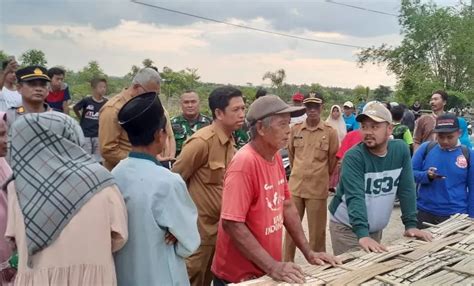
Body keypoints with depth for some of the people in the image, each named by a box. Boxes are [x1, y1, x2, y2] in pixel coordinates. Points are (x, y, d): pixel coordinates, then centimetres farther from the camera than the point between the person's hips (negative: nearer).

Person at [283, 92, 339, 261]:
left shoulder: (330, 132, -5)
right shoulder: (295, 129, 2)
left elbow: (333, 160, 4)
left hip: (318, 189, -3)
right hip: (295, 186, 3)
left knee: (317, 232, 5)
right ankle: (287, 264, 28)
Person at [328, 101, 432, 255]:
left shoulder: (401, 150, -8)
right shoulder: (353, 157, -21)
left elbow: (407, 190, -4)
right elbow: (355, 197, -31)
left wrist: (411, 224, -10)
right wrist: (362, 234, -41)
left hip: (376, 229, 5)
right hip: (347, 228, -4)